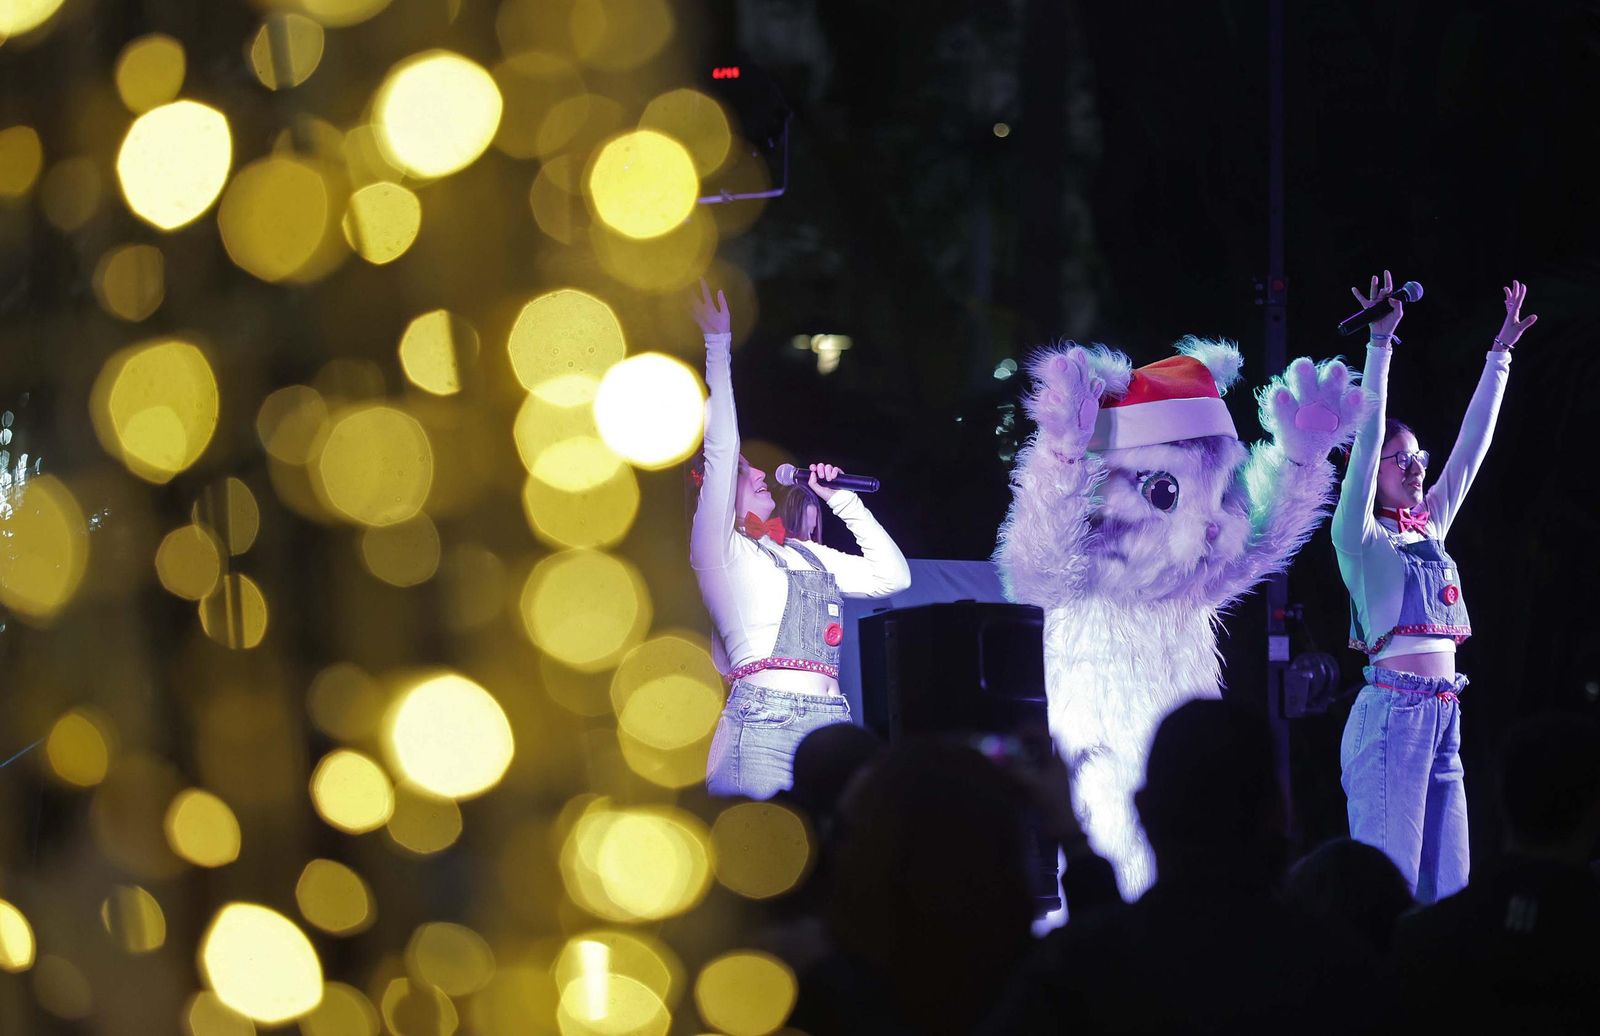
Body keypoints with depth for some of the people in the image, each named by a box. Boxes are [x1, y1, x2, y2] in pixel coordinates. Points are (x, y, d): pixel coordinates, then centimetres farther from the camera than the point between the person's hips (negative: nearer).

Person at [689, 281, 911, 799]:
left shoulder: (806, 555, 26)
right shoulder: (717, 548, 8)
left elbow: (892, 574, 26)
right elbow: (719, 449, -1)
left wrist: (843, 500, 23)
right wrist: (718, 345, -1)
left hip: (831, 722, 6)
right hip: (764, 722, -6)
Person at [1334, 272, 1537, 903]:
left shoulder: (1430, 528, 18)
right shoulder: (1360, 536, 0)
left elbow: (1472, 446, 20)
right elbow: (1368, 436, -10)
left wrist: (1500, 355, 20)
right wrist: (1381, 342, -14)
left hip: (1443, 720, 8)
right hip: (1392, 713, -8)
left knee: (1447, 890, 4)